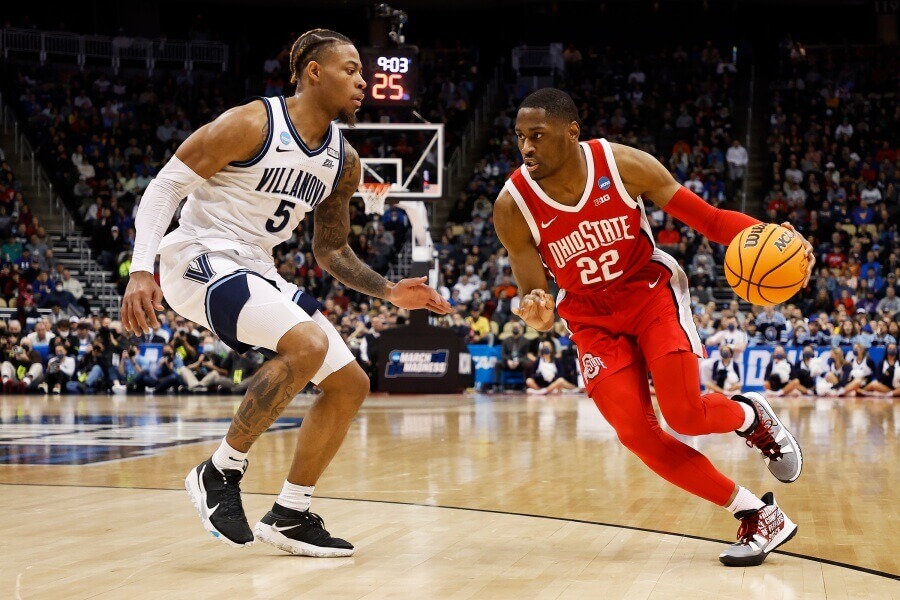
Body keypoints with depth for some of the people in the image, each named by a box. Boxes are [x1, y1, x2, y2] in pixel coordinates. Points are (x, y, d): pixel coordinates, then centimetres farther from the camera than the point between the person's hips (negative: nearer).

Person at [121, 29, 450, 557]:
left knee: (350, 383, 4)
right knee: (307, 344, -30)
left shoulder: (344, 161, 7)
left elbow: (332, 251, 18)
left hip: (258, 273, 9)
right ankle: (220, 472, -16)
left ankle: (289, 516, 13)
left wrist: (389, 291, 3)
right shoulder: (252, 124, -15)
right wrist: (142, 271, -25)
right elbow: (166, 186, -14)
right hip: (200, 259, -9)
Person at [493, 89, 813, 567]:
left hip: (650, 292, -1)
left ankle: (751, 416, 19)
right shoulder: (513, 207, -19)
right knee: (636, 434, -14)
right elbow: (534, 296, -11)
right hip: (593, 318, 2)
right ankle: (758, 516, -2)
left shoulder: (624, 165, -20)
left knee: (685, 416, -19)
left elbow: (705, 217, -14)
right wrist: (537, 313, -37)